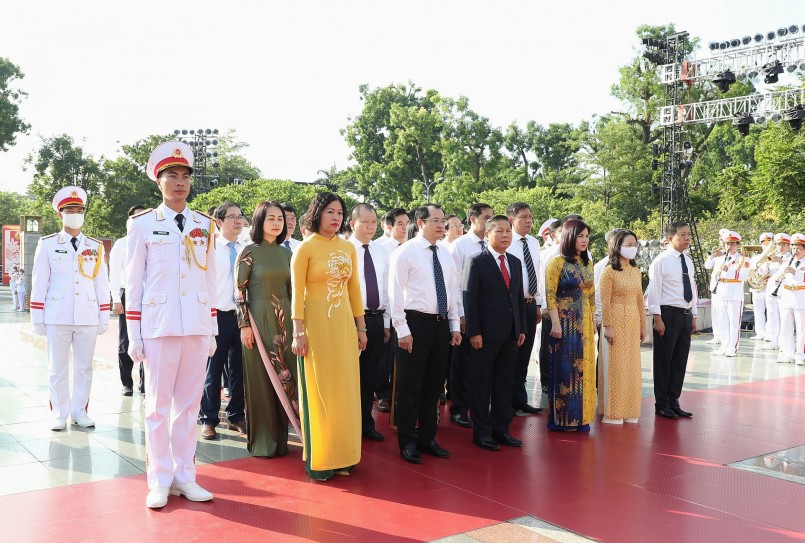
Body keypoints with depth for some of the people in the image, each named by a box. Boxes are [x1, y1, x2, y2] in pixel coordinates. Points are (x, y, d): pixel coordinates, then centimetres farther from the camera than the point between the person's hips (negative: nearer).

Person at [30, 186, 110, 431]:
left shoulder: (95, 247, 9)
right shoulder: (47, 244, 4)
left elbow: (102, 284, 10)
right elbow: (39, 284, 3)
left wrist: (104, 318, 6)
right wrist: (37, 319, -1)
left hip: (88, 317, 2)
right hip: (57, 317, -2)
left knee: (84, 368, 7)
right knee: (57, 369, 4)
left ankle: (79, 411, 18)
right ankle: (59, 414, 14)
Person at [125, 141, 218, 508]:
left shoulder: (205, 225, 9)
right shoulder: (142, 224, 1)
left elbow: (210, 280, 11)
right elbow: (134, 282, 1)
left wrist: (213, 331, 8)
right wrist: (134, 336, -2)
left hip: (198, 327, 3)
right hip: (159, 327, -3)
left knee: (189, 404, 8)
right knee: (158, 406, 3)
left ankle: (184, 476, 18)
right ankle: (159, 481, 14)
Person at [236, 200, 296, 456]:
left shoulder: (286, 252, 9)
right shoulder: (249, 252, -5)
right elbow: (240, 291, -7)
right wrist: (244, 325, -12)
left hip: (284, 321, 5)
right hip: (259, 320, -5)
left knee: (284, 376, 7)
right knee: (260, 379, 2)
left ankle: (279, 438, 20)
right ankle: (262, 442, 14)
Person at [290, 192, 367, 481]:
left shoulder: (349, 248, 9)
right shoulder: (305, 248, -5)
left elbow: (354, 289, 13)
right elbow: (297, 293, -7)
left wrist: (360, 326, 12)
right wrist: (298, 332, -11)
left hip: (344, 324, 5)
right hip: (316, 323, -5)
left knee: (345, 389, 8)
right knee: (318, 390, 2)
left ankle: (341, 455, 20)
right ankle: (318, 459, 14)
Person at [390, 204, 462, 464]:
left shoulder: (445, 254, 10)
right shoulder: (405, 252, -9)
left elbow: (453, 290, 15)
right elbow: (395, 293, -12)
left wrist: (455, 325, 10)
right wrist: (402, 330, -16)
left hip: (441, 325, 6)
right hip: (416, 323, -6)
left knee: (433, 386, 15)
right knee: (410, 386, 3)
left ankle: (427, 439, 28)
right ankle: (407, 442, 17)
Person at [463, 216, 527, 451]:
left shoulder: (515, 262, 14)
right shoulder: (476, 262, -6)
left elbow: (520, 297, 16)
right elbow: (470, 299, -10)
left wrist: (522, 328, 10)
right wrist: (474, 332, -15)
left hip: (510, 334, 6)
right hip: (485, 334, -6)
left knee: (505, 384, 11)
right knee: (481, 385, 3)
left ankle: (501, 429, 22)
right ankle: (482, 432, 13)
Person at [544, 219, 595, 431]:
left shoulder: (588, 264, 11)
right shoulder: (557, 263, -9)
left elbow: (591, 295, 16)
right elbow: (550, 295, -12)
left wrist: (593, 321, 13)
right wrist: (555, 323, -17)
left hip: (584, 324, 7)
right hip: (565, 322, -6)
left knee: (583, 367, 9)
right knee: (563, 368, 0)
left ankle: (581, 416, 18)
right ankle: (562, 418, 9)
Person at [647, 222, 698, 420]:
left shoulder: (688, 262, 13)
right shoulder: (661, 261, -9)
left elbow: (692, 289, 18)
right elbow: (654, 290, -12)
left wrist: (693, 316, 16)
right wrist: (658, 318, -16)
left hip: (686, 315, 7)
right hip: (668, 314, -7)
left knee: (680, 361, 11)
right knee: (663, 360, 2)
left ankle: (673, 402, 22)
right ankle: (662, 404, 12)